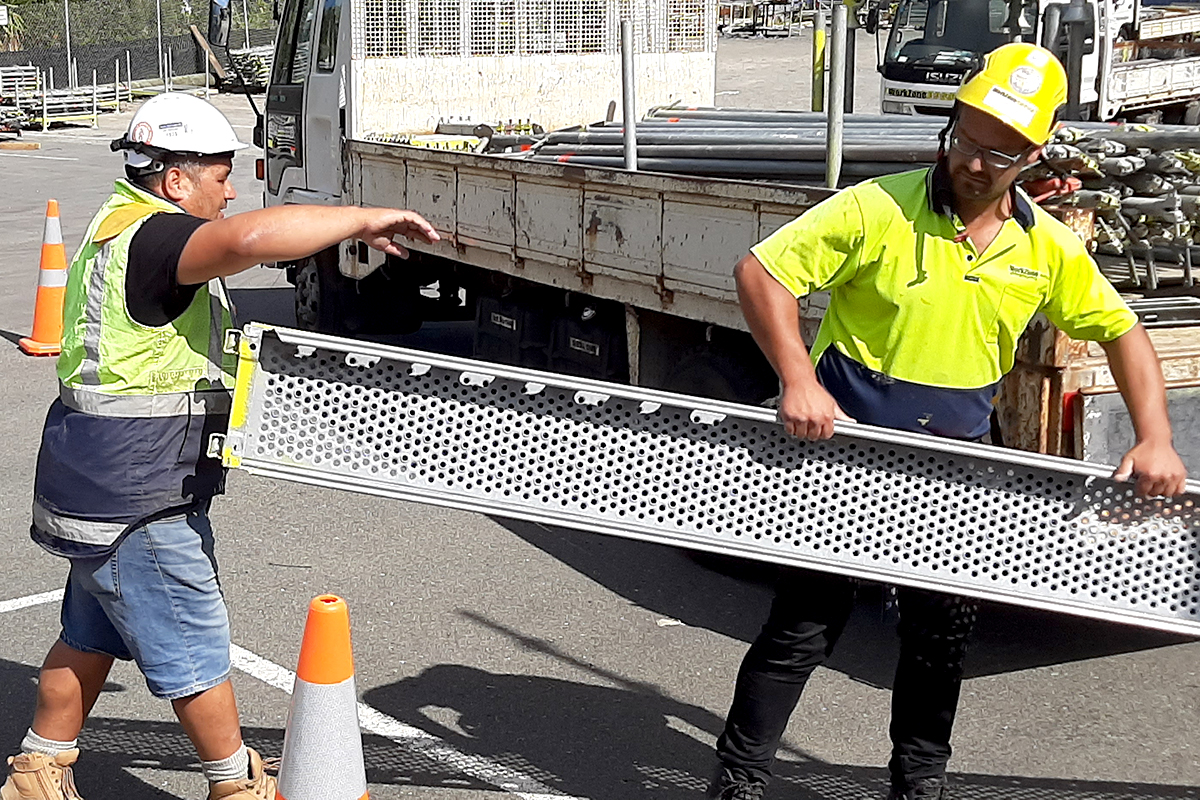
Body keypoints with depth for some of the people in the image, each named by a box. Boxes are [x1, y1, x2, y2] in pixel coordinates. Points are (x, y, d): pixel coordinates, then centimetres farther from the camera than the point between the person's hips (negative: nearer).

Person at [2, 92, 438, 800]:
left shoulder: (124, 226, 14)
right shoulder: (151, 236, -22)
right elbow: (250, 238, -42)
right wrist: (363, 220, -33)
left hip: (105, 488, 11)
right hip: (133, 501, -11)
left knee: (92, 637, 21)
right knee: (196, 647, 3)